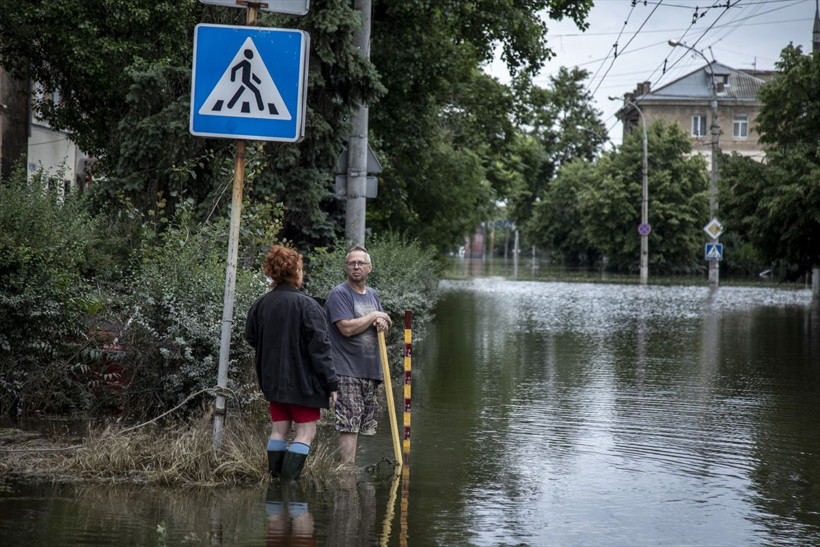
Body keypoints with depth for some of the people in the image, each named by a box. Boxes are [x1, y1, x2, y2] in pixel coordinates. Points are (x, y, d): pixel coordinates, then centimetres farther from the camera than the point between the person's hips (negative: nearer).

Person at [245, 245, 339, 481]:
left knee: (279, 429, 14)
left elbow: (250, 338, 12)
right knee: (305, 432, -1)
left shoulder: (260, 305, 1)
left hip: (273, 380, 6)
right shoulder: (306, 305, -15)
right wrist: (331, 383, -11)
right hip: (302, 380, -6)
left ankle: (275, 477, 15)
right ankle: (289, 479, -10)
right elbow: (320, 347, -15)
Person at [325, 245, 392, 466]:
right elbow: (347, 328, -18)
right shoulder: (339, 294, -7)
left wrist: (382, 323, 0)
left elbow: (384, 324, 25)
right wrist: (373, 317, -7)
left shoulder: (373, 295, 17)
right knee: (349, 423, -11)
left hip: (370, 370, 8)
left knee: (360, 423, 9)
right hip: (347, 371, -8)